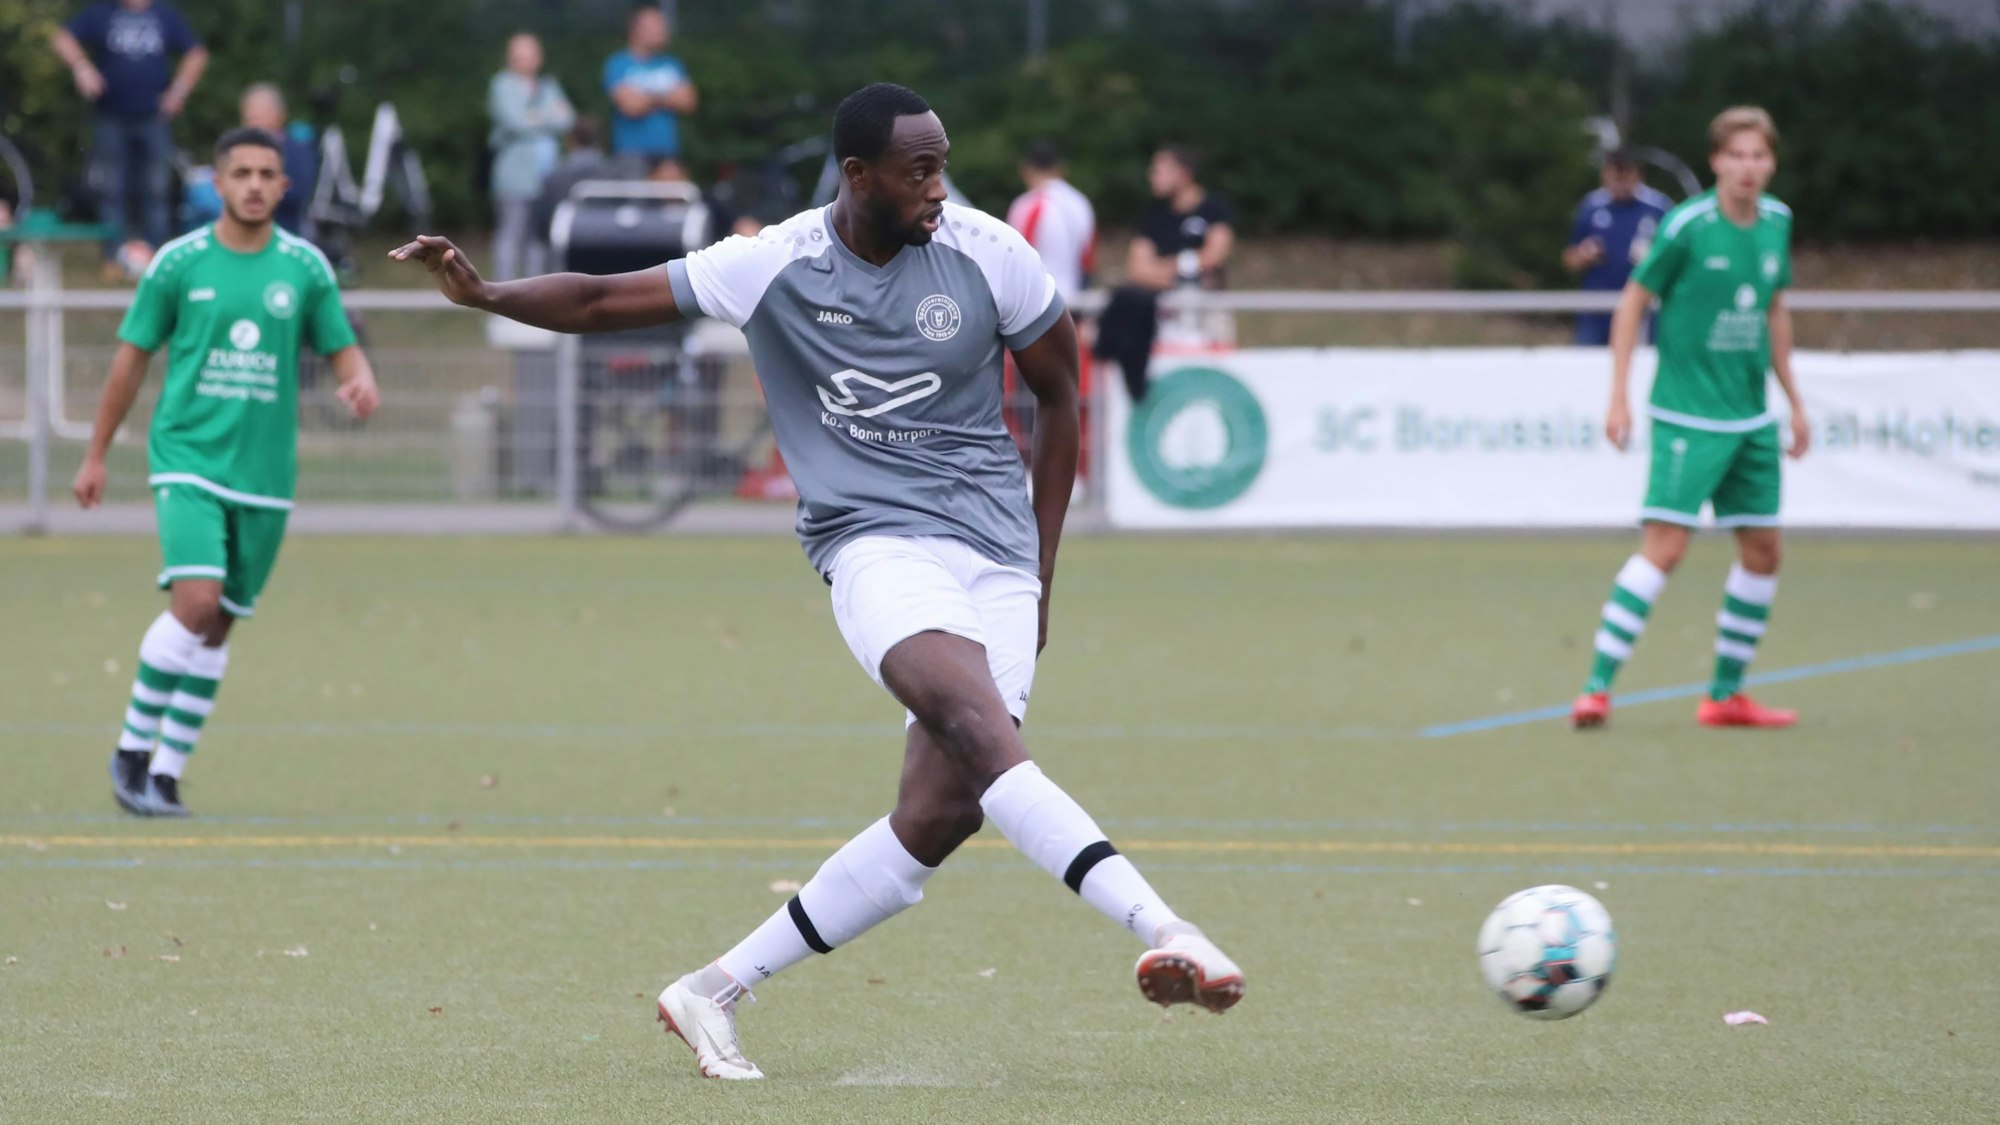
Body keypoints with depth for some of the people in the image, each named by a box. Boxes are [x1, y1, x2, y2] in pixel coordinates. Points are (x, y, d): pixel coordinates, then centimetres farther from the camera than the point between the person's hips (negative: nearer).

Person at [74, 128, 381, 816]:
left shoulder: (305, 268, 4)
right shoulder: (179, 263, -1)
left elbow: (342, 351, 11)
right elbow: (132, 358, 6)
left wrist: (362, 382, -14)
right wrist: (96, 456, 9)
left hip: (265, 475, 3)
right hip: (188, 459, -3)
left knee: (216, 629, 4)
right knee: (196, 600, -20)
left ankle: (166, 773, 12)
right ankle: (132, 749, -5)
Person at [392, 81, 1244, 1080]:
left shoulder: (988, 255, 0)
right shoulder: (776, 265, -2)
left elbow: (1059, 397, 12)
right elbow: (604, 301, 3)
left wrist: (1039, 576, 11)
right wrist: (486, 294, -15)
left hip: (997, 553, 2)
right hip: (876, 543, -2)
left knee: (938, 817, -8)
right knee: (980, 729, -31)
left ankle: (715, 991, 4)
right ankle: (1162, 931, -41)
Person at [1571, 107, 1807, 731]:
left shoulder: (1777, 223, 6)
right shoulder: (1686, 226, -12)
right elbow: (1632, 302, -4)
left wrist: (1794, 399, 21)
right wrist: (1618, 397, -7)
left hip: (1751, 419, 7)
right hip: (1688, 417, -7)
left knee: (1762, 550, 7)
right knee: (1664, 545, -15)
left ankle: (1726, 694, 18)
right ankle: (1597, 688, -14)